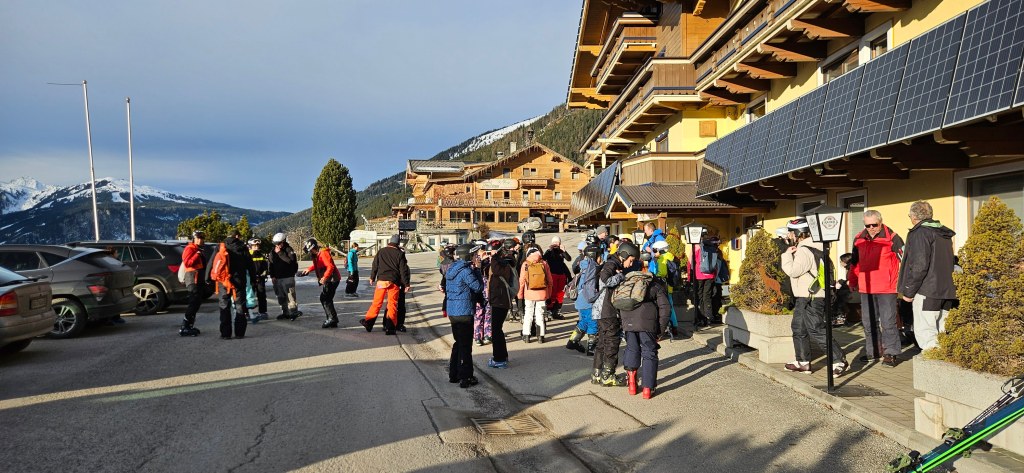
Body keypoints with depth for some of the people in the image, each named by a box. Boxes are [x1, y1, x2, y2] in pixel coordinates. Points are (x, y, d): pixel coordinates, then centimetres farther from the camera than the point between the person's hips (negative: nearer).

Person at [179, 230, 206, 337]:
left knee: (196, 303, 12)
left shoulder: (199, 250, 21)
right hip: (193, 279, -10)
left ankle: (190, 326, 19)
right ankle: (184, 328, -15)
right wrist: (197, 255, -25)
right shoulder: (190, 249, -8)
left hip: (199, 279, 10)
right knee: (194, 303, -14)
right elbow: (187, 262, -21)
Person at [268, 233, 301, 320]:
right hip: (277, 278, 6)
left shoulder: (288, 249, -7)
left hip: (288, 277, -6)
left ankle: (293, 312, -7)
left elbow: (291, 261, -23)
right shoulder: (273, 252, 10)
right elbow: (271, 264, 15)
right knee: (281, 297, 11)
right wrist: (272, 276, 7)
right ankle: (285, 312, 20)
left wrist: (280, 253, -22)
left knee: (290, 295, -10)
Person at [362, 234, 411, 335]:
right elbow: (403, 270, -3)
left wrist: (372, 278, 23)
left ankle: (368, 322, 12)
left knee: (377, 302, 12)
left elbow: (375, 265, 11)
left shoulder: (381, 251, 5)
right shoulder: (400, 254, -2)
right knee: (392, 304, 3)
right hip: (394, 282, -2)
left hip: (381, 280, 2)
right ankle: (390, 327, 0)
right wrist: (406, 284, 0)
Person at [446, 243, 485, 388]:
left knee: (458, 343, 19)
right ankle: (465, 378, 4)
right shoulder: (465, 271, -18)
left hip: (452, 312, 9)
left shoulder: (452, 269, 10)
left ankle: (453, 374, 25)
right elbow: (478, 287, -14)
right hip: (464, 313, -9)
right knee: (465, 345, 0)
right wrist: (477, 271, -5)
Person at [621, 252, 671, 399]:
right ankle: (648, 388, 7)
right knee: (649, 353, 8)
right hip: (648, 322, -2)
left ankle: (631, 379, 16)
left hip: (628, 321, 2)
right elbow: (665, 307, 2)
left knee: (632, 349, 22)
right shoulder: (657, 283, 7)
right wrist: (661, 328, 8)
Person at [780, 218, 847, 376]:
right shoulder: (805, 248, 15)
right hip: (804, 298, 11)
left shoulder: (804, 251, -18)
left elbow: (793, 271, -24)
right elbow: (793, 270, 19)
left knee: (817, 331, -10)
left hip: (811, 299, -11)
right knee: (798, 329, 17)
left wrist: (788, 254, -13)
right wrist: (789, 254, 7)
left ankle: (839, 360, -5)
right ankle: (803, 362, 24)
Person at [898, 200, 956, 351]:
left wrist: (909, 291, -11)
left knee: (925, 332, -8)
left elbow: (919, 266, -17)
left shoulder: (919, 233, -11)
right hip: (946, 292, 9)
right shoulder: (945, 234, 18)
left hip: (927, 292, -9)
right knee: (940, 332, 13)